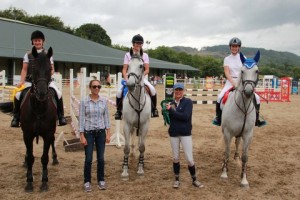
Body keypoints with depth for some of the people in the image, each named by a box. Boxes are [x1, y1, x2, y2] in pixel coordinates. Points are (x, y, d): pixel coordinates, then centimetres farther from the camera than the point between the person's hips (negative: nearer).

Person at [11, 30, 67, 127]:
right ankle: (16, 116, 2)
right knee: (18, 95, -20)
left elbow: (52, 69, 7)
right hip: (30, 81, 0)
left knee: (58, 94, -22)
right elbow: (24, 69, 3)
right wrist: (22, 81, -11)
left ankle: (61, 116, -4)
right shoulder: (28, 55, 7)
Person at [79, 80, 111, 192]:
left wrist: (108, 134, 0)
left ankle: (101, 180, 23)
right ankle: (87, 182, 16)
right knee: (88, 159, 1)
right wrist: (82, 136, -11)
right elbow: (81, 119, -7)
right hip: (89, 133, -3)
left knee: (100, 158, 8)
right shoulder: (84, 102, -7)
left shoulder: (104, 101, 2)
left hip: (101, 132, 3)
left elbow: (106, 118, 5)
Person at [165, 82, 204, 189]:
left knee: (189, 159, -2)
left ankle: (194, 180, 17)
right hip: (173, 133, 4)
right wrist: (166, 111, -9)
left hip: (186, 133, -4)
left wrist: (171, 110, -19)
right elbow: (169, 119, 8)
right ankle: (176, 179, 27)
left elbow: (185, 117, -21)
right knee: (175, 158, 13)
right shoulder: (171, 103, 7)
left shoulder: (188, 102, -8)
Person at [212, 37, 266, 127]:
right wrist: (233, 83, -26)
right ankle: (218, 118, -9)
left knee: (257, 98, -10)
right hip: (230, 82, -1)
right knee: (220, 97, -25)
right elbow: (227, 73, -9)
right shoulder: (227, 59, 4)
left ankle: (257, 120, 6)